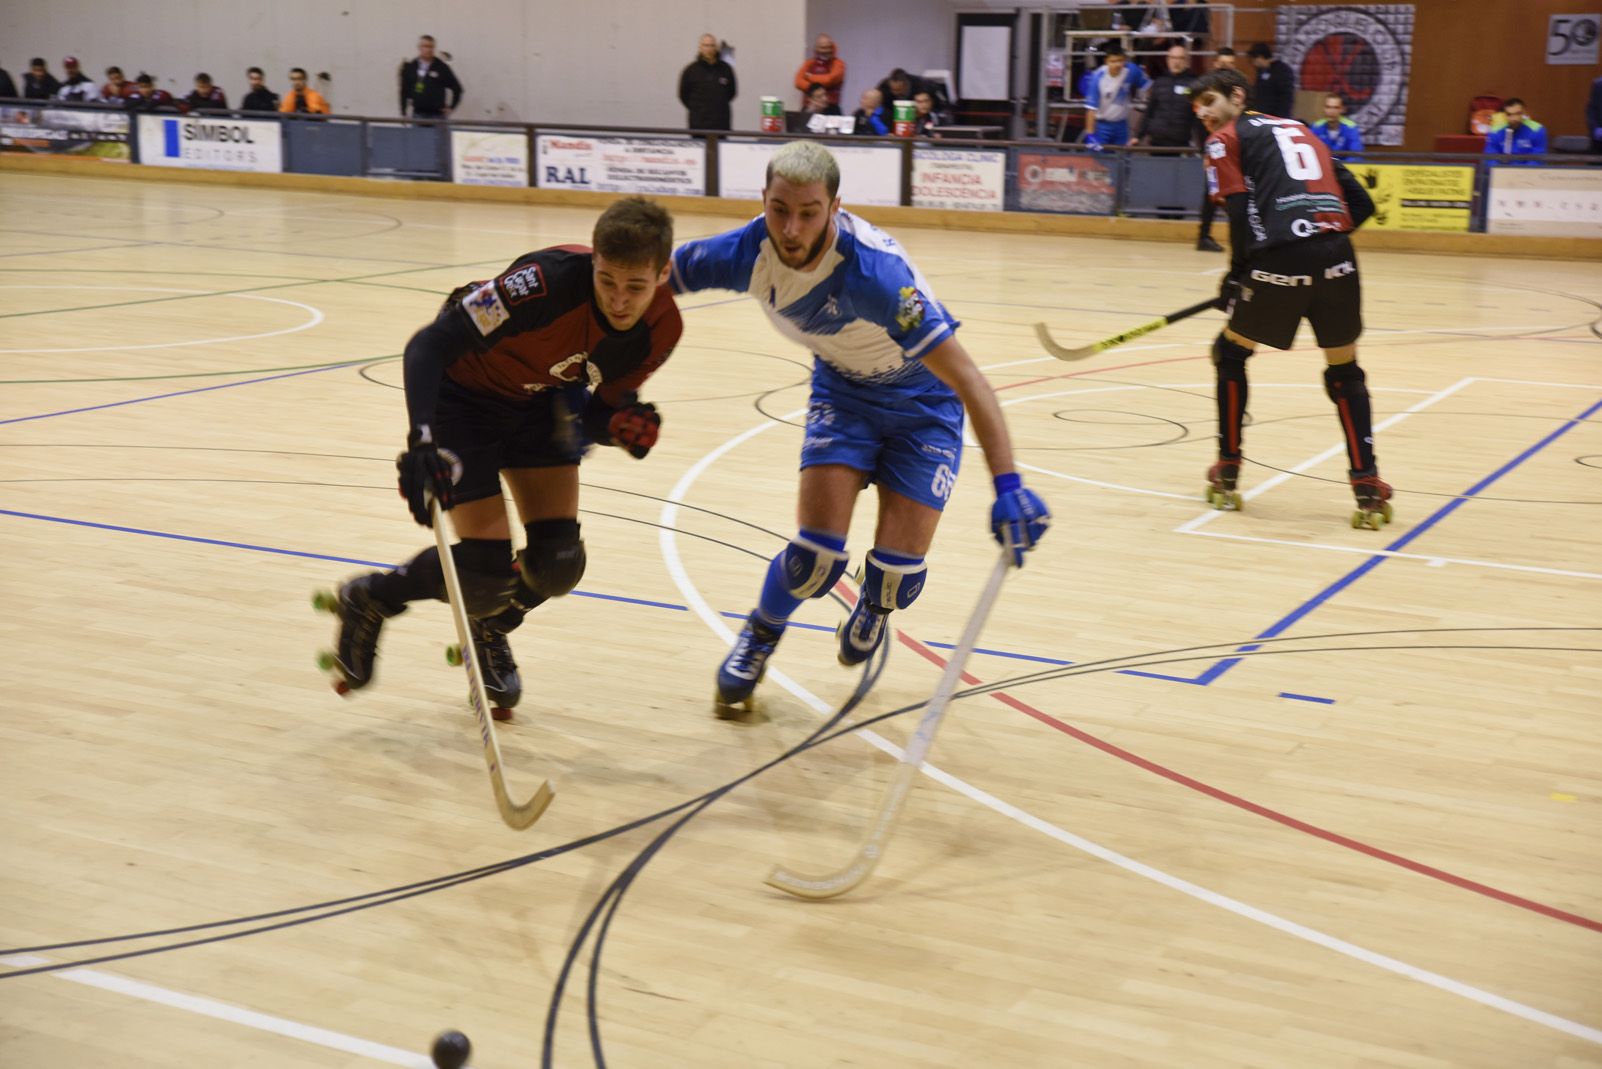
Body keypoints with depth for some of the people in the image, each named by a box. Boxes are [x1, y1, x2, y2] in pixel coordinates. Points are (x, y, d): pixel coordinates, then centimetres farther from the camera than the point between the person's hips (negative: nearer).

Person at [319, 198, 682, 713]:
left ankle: (488, 629, 29)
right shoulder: (548, 281, -37)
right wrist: (422, 441, -44)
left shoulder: (662, 328, -19)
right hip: (462, 394, -5)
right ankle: (368, 601, 15)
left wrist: (623, 425, -28)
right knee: (486, 569, -14)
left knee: (557, 562, -6)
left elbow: (604, 405, -4)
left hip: (539, 401, 5)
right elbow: (428, 345, -33)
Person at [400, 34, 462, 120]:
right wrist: (403, 112, 7)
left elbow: (457, 88, 5)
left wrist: (451, 107, 1)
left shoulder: (442, 67, -2)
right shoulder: (409, 67, 5)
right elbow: (404, 91, 10)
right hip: (417, 115, 2)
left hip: (437, 116, -2)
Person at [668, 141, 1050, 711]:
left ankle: (872, 611, 29)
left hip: (922, 400, -3)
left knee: (898, 570, -11)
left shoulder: (873, 272, -38)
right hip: (841, 391, 3)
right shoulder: (749, 251, -24)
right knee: (815, 555, -14)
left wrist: (1008, 487, -47)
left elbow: (968, 381, -39)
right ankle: (757, 640, 20)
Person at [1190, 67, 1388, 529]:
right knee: (1344, 371, 19)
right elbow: (1360, 204, 21)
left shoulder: (1226, 139, 12)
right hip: (1337, 260, 4)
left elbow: (1241, 212, -1)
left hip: (1279, 259, -4)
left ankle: (1227, 476, 23)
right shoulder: (1301, 131, 28)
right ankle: (1368, 491, 9)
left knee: (1230, 352, 20)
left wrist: (1237, 275, 9)